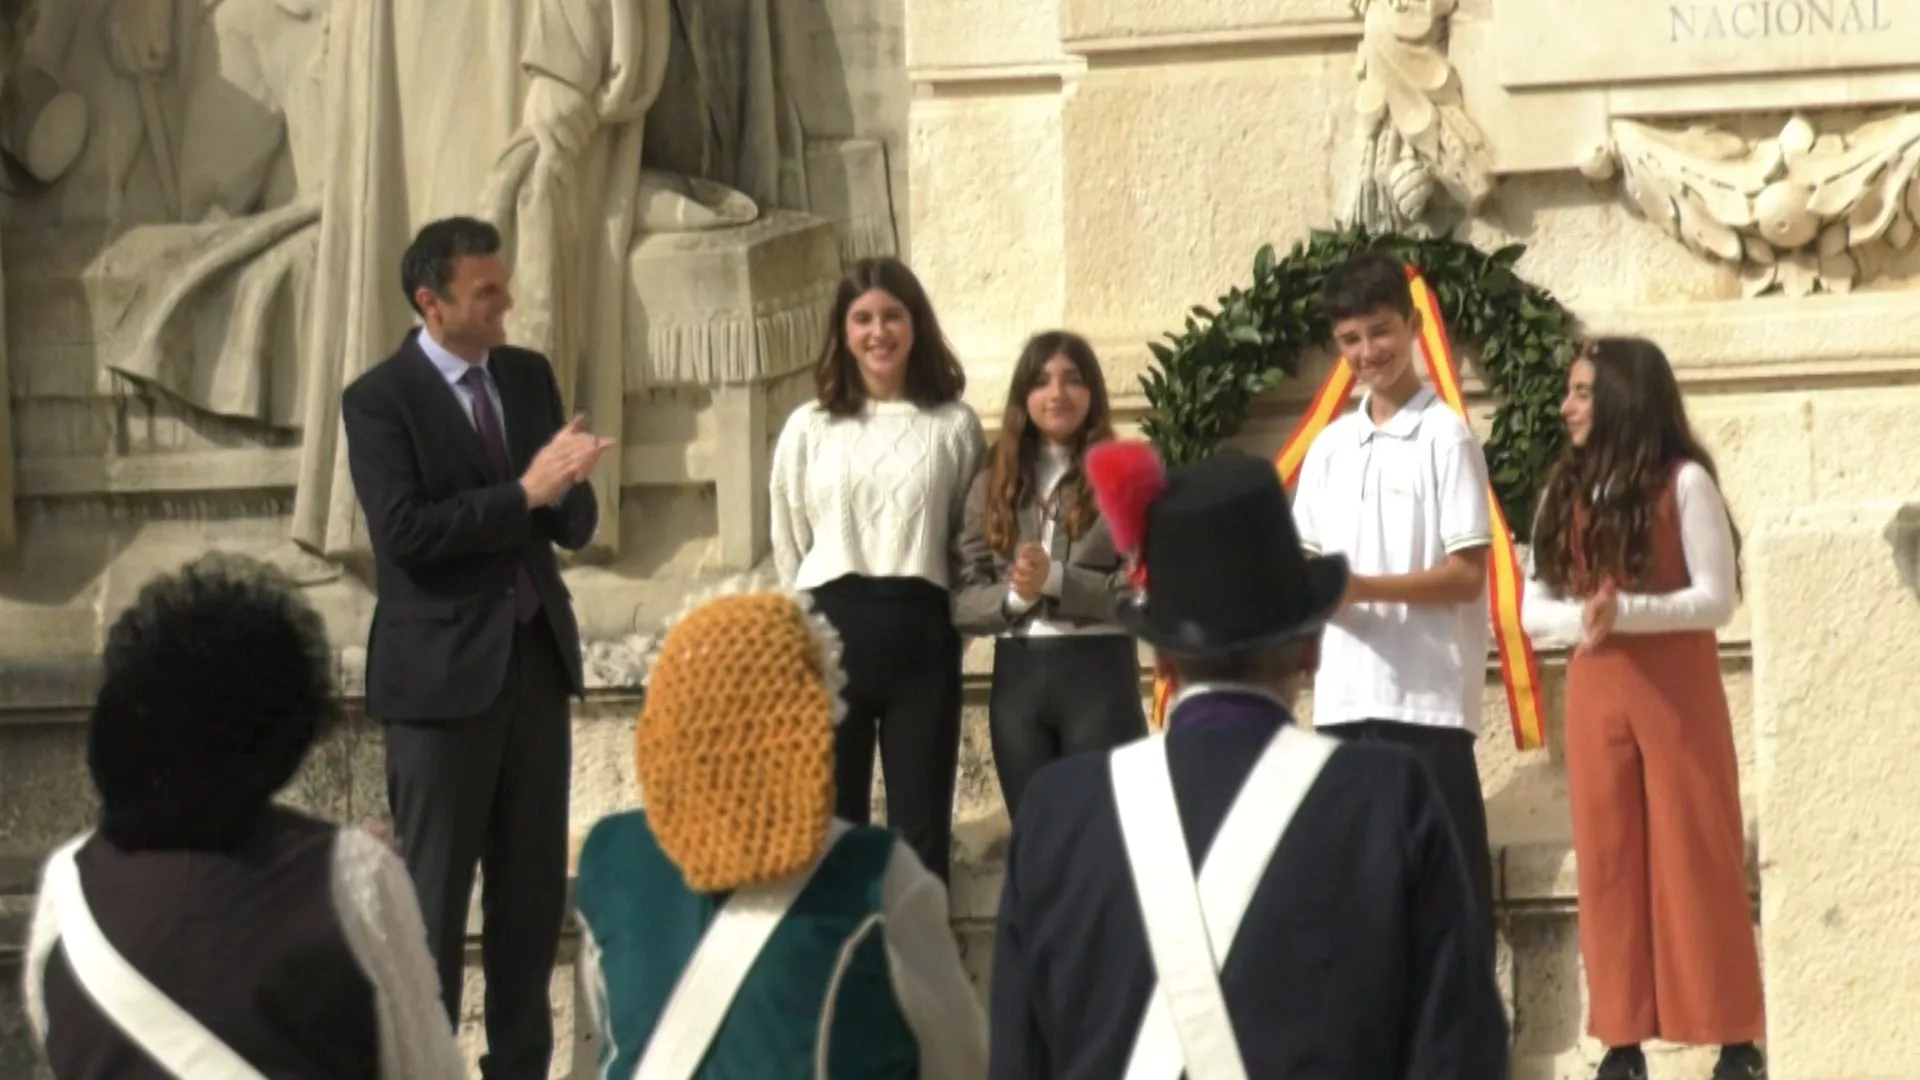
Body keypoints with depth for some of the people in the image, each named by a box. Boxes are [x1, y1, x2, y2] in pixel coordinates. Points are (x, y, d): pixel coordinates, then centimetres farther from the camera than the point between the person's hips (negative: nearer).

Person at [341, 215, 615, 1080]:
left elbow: (575, 525, 8)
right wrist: (523, 492, -23)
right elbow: (405, 532, -21)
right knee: (435, 888, 1)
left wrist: (566, 484, -14)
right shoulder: (380, 399, -10)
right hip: (442, 669, -6)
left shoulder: (528, 376, 9)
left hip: (536, 656, 6)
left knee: (534, 883, 10)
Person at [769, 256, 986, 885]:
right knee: (833, 820, 4)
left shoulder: (954, 426, 3)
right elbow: (789, 545, 13)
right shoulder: (809, 428, 5)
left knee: (920, 825, 3)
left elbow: (974, 539, 7)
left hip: (922, 634, -1)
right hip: (833, 630, 1)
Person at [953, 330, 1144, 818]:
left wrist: (1056, 580, -18)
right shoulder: (994, 485, 11)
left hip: (1099, 674, -3)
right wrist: (1014, 596, -14)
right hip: (1017, 679, 3)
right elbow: (961, 602, 6)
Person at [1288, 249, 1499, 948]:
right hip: (1344, 693, 6)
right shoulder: (1330, 446, 14)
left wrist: (1360, 588, -19)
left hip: (1427, 694, -6)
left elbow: (1466, 574, -9)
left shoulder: (1445, 437, -4)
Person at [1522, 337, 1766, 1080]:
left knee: (1698, 860, -3)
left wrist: (1626, 611, -21)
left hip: (1676, 690, -4)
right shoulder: (1565, 492, 11)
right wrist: (1579, 619, -14)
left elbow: (1717, 598, -8)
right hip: (1593, 693, 4)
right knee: (1608, 863, 3)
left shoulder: (1683, 481, -4)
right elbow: (1534, 608, 8)